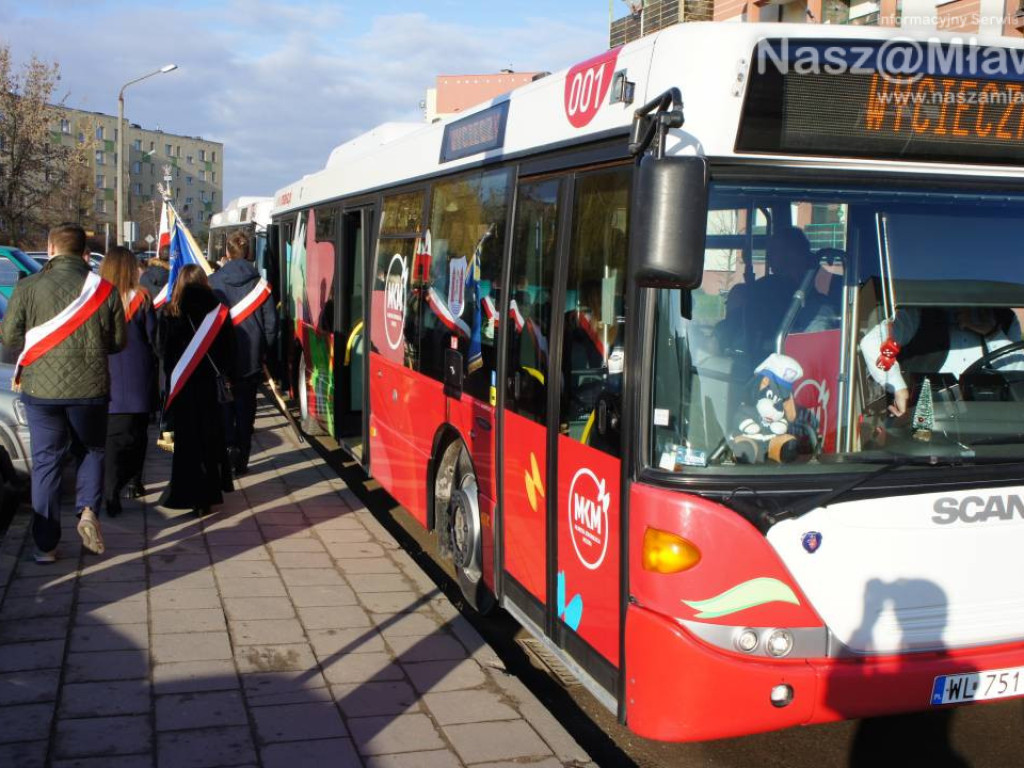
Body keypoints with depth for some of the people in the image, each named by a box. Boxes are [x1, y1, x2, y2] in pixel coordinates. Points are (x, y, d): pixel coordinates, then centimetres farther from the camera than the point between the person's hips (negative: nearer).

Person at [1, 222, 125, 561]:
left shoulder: (28, 286, -7)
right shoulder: (103, 289, -4)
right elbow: (118, 341, 3)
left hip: (41, 389, 0)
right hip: (89, 388, 0)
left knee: (46, 461, 9)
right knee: (92, 451, 22)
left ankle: (46, 545, 11)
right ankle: (87, 511, 0)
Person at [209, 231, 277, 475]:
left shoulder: (214, 282, -6)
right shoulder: (259, 284, -4)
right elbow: (271, 322, -3)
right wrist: (263, 350, 9)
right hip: (251, 360, 1)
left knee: (224, 406, 11)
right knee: (245, 408, 11)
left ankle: (229, 445, -11)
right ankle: (242, 458, 13)